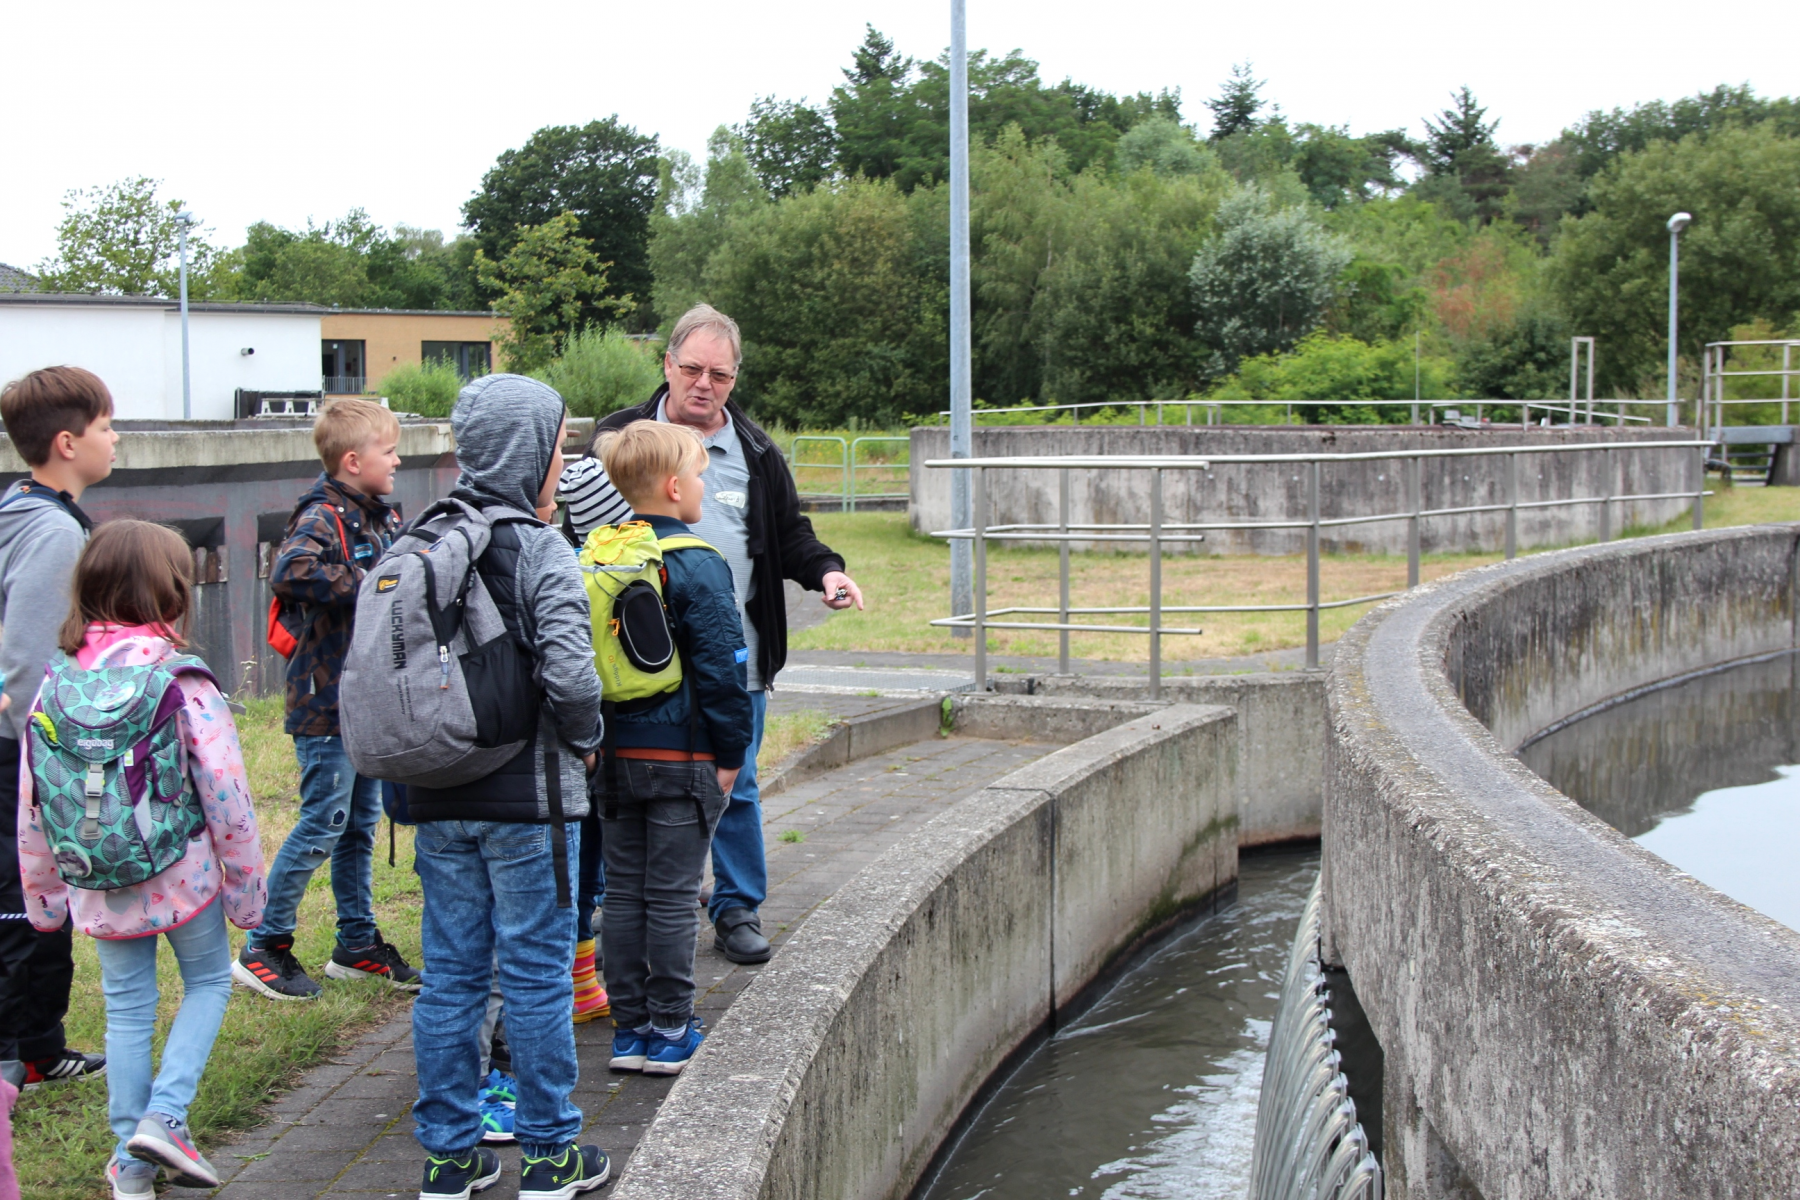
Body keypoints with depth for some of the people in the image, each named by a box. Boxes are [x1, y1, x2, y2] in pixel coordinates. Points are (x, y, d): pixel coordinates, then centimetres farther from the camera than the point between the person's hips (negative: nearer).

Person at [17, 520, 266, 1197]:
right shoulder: (184, 684, -15)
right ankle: (163, 1115, 3)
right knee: (208, 981, 18)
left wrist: (42, 893, 15)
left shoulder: (57, 685, -3)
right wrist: (246, 886, -1)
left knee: (127, 1009, 16)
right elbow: (226, 793, -13)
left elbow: (32, 803, 3)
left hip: (100, 887, 4)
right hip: (183, 874, -3)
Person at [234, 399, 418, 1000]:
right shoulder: (324, 517, -15)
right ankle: (262, 947, 8)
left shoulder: (384, 517, 13)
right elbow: (290, 573, -35)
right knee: (323, 824, -4)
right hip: (329, 701, -9)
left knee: (362, 824, 15)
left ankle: (357, 945, 25)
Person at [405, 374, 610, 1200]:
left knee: (449, 974, 13)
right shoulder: (540, 551, -14)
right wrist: (586, 739, -4)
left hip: (437, 798, 5)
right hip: (527, 797, -5)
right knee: (536, 972, 6)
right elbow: (569, 672, -22)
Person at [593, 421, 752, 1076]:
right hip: (682, 757, -6)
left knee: (623, 893, 11)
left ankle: (628, 1030, 18)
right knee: (672, 897, 2)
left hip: (614, 754, 6)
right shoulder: (696, 566, -14)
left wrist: (595, 742, 17)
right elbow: (721, 668, -14)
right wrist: (731, 752, -5)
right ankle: (669, 1033, 9)